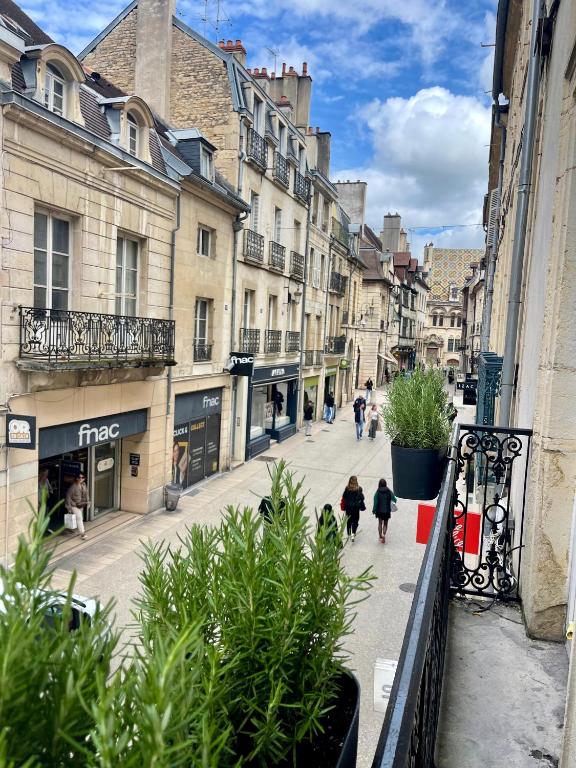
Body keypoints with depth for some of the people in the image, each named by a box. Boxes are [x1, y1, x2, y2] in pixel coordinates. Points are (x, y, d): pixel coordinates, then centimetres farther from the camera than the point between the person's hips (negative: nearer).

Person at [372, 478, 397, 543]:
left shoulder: (377, 492, -13)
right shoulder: (389, 492, -11)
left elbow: (375, 502, -11)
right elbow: (394, 500, -7)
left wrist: (374, 510, 1)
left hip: (379, 511, 0)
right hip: (387, 511, 0)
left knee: (380, 523, 20)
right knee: (385, 523, 14)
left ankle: (380, 536, 27)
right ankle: (383, 534, -9)